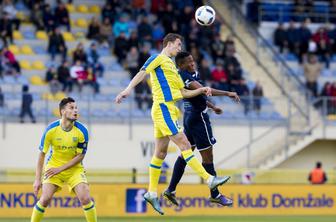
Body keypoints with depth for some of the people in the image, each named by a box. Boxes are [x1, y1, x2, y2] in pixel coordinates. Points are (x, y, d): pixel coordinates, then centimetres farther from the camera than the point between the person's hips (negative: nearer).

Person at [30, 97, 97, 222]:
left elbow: (80, 156, -9)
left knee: (85, 199, -15)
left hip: (74, 168, 0)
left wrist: (60, 169, -16)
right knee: (45, 199, -13)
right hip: (53, 167, 0)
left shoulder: (82, 131, -15)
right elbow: (42, 154, -7)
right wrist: (38, 179, -10)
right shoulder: (51, 130, -15)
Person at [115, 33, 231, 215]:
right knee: (184, 144, -11)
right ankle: (209, 179, -14)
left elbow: (183, 92, 26)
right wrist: (128, 89, -30)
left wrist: (202, 90, 14)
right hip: (163, 108, -10)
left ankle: (152, 193, 12)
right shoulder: (158, 58, -1)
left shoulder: (171, 65, 24)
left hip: (169, 110, 10)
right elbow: (142, 73, -16)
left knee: (160, 152, 9)